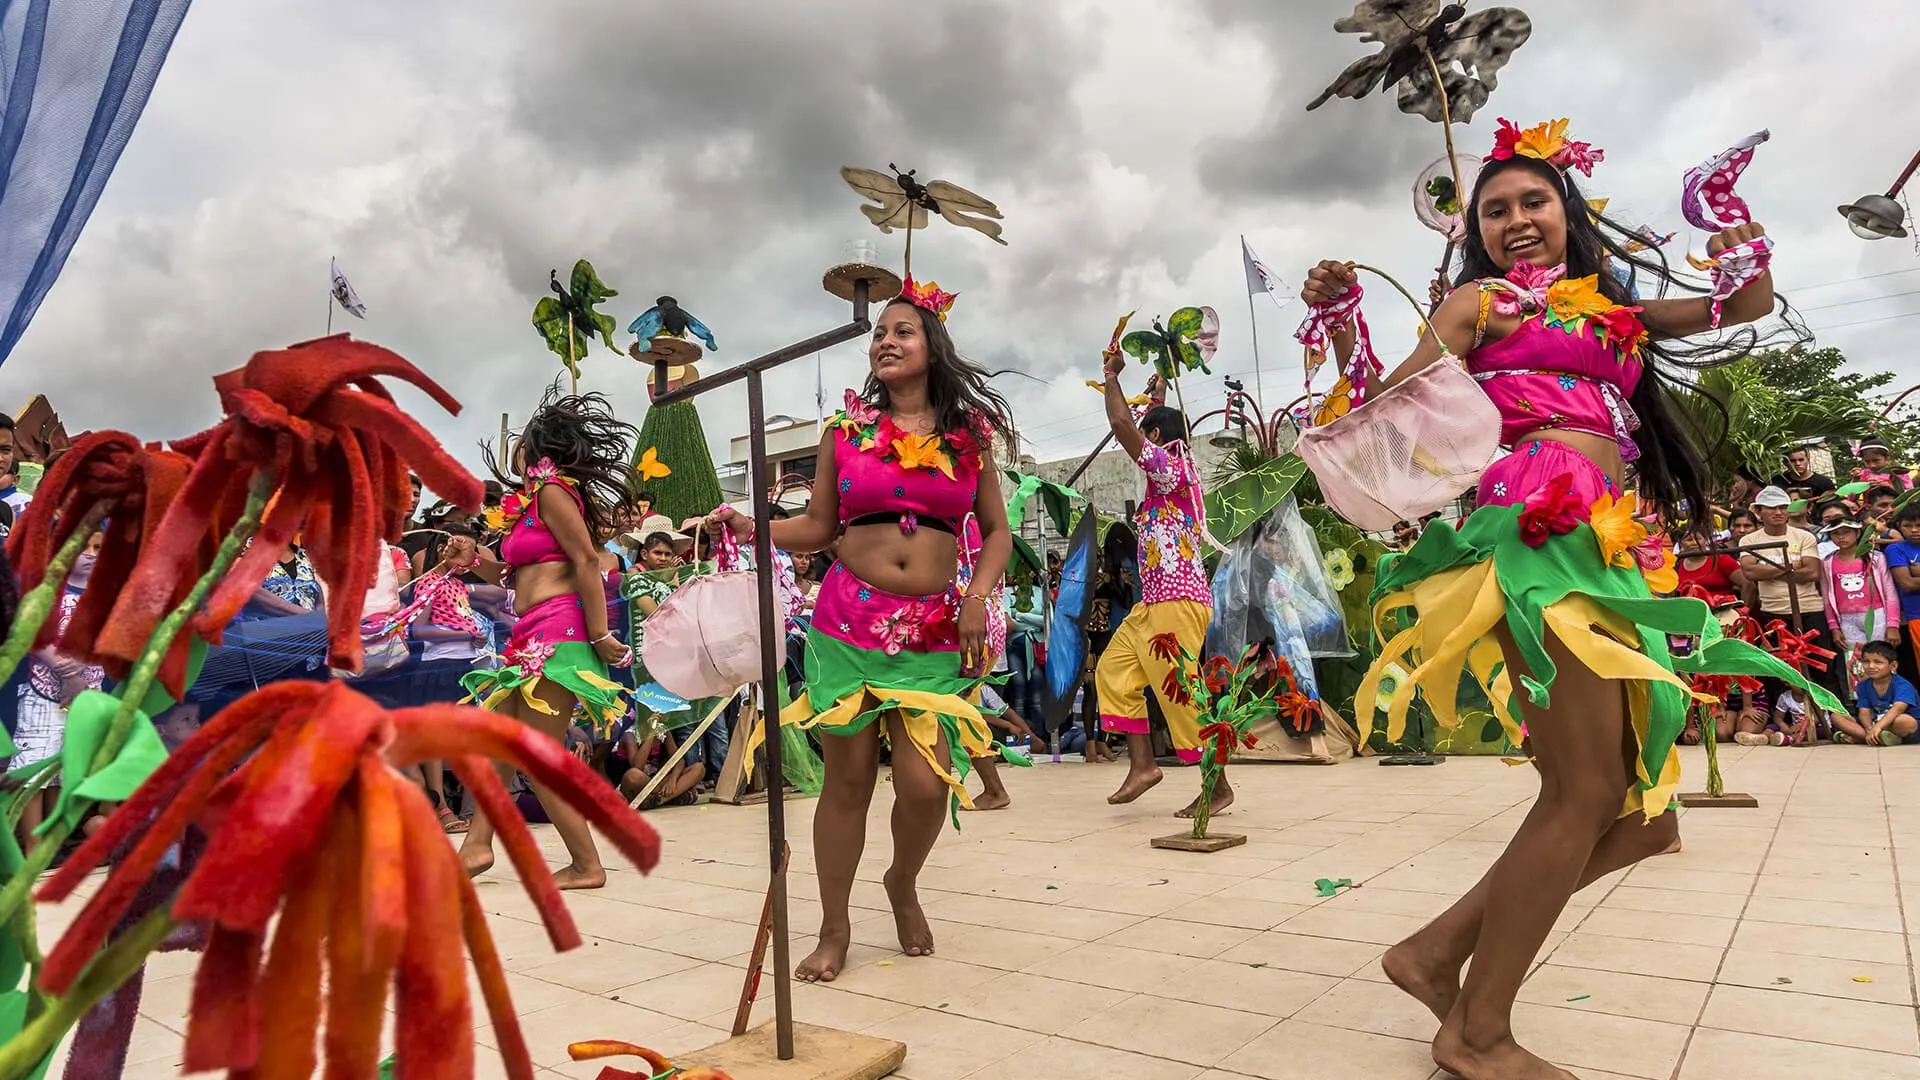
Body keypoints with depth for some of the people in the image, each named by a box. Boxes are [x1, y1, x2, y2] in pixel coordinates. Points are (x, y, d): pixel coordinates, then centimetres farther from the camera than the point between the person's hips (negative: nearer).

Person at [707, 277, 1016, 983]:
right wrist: (751, 528, -5)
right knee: (848, 778, 4)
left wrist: (979, 597, -4)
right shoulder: (845, 432, 9)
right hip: (850, 624, 0)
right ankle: (835, 928, 23)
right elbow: (818, 528, 11)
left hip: (937, 634, 0)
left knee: (926, 784, -8)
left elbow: (997, 532, 11)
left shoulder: (968, 436, 9)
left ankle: (903, 886, 26)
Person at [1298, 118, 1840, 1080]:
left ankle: (1438, 951, 11)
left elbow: (1750, 304, 34)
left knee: (1642, 810, 7)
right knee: (1586, 792, -13)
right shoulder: (1479, 300, 9)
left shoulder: (1609, 307, 26)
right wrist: (1337, 325, -16)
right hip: (1541, 530, -8)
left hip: (1607, 552, 8)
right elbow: (1391, 405, -2)